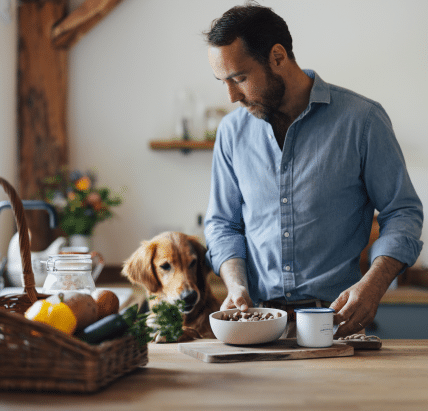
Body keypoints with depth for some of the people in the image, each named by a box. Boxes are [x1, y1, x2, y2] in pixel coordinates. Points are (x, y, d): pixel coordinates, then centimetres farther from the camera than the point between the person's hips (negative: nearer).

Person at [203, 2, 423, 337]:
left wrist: (372, 286, -14)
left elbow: (403, 213, 3)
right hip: (257, 320, 3)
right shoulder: (233, 130, 11)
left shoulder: (361, 119, -1)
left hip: (335, 317, -2)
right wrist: (236, 286, 0)